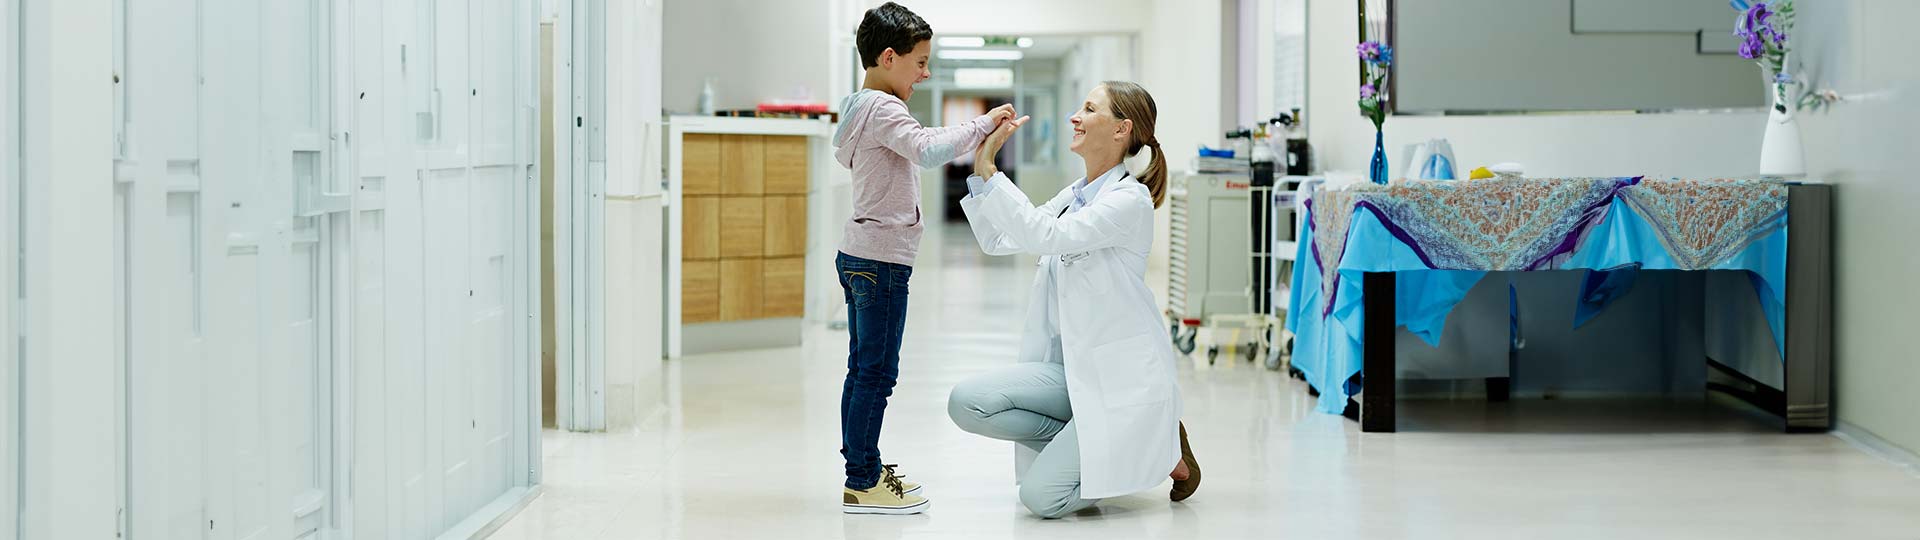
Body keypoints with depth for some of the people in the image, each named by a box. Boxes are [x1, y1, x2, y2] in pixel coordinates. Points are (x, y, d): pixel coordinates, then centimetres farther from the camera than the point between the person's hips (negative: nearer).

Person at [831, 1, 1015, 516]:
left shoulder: (859, 107, 15)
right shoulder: (883, 109, -16)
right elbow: (929, 150, -32)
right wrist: (982, 124, -25)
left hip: (858, 255, 11)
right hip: (881, 259, -11)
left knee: (863, 369, 14)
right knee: (877, 372, -7)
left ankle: (865, 469, 21)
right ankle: (861, 484, -4)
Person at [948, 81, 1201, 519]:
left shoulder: (1130, 199, -14)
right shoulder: (1075, 195, 12)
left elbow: (1043, 235, -25)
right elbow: (998, 240, 12)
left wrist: (989, 170, -24)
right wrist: (980, 167, 2)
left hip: (1121, 377, -7)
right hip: (1072, 369, 7)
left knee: (1041, 497, -17)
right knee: (966, 403, -16)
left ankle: (1155, 450, 7)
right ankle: (1085, 443, 3)